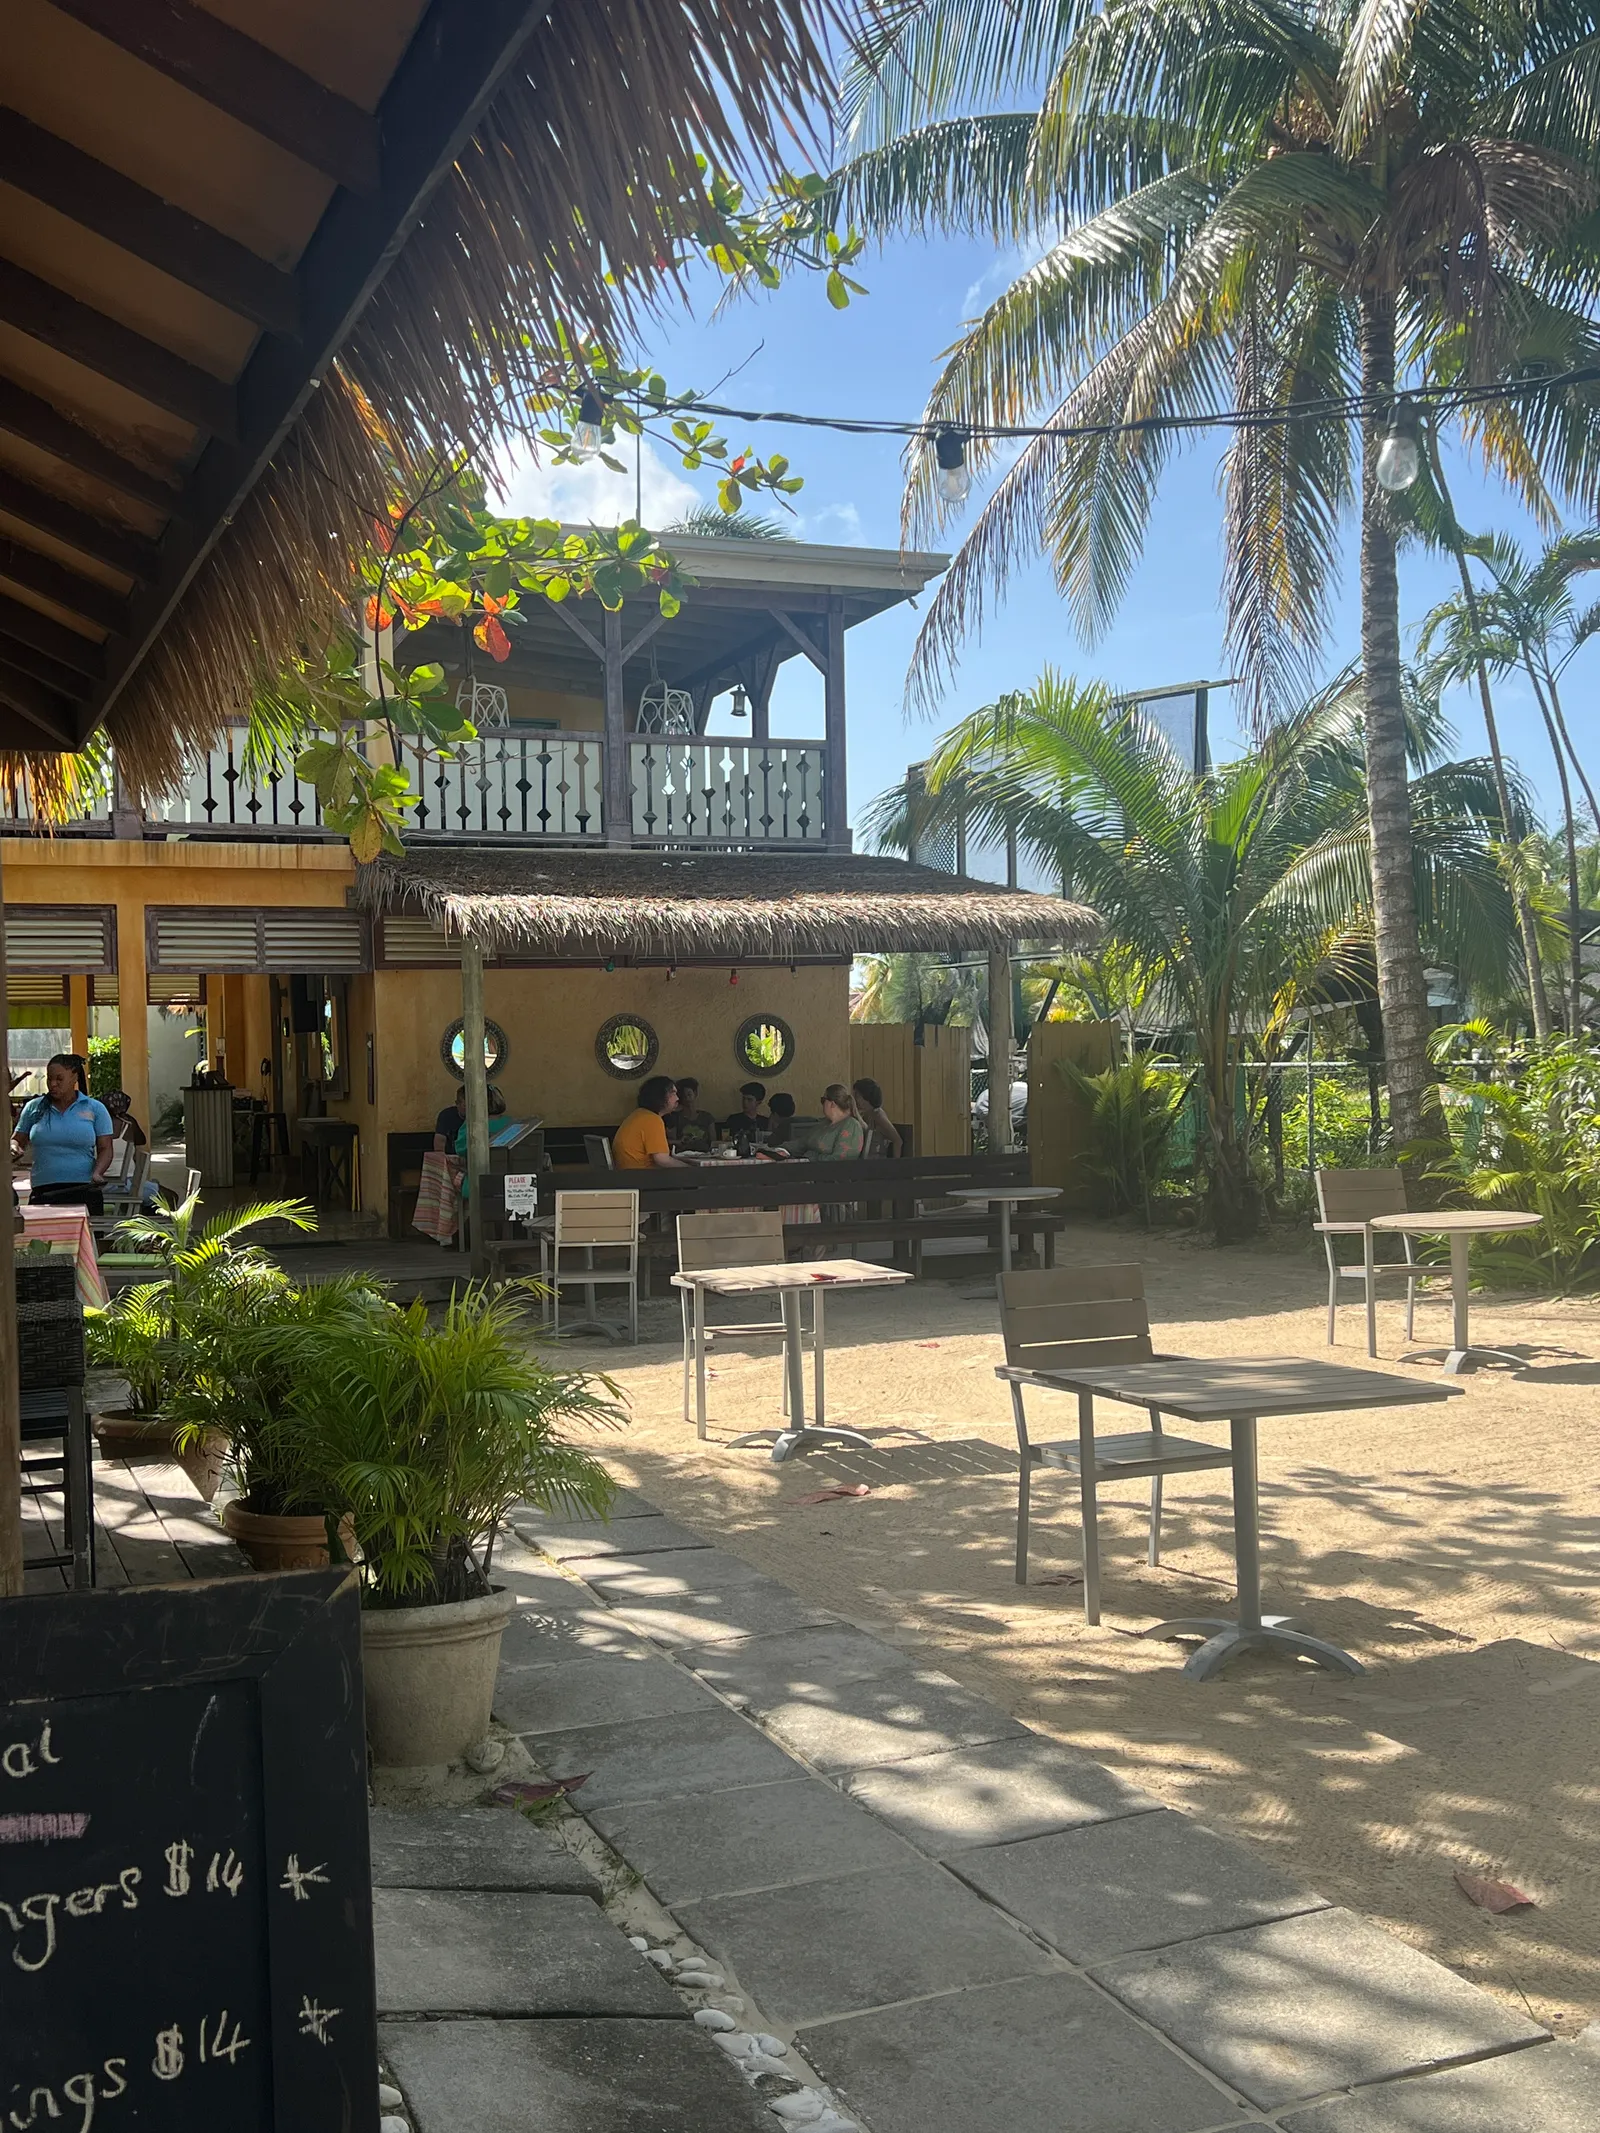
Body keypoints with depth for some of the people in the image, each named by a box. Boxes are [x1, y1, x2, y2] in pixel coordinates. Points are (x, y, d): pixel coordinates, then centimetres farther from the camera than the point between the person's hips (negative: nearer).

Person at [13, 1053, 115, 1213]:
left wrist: (97, 1173, -13)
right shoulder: (34, 1108, 12)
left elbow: (105, 1149, 5)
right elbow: (17, 1139, 18)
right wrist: (14, 1148, -6)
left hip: (84, 1192, -1)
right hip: (43, 1192, 1)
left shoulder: (95, 1108, 6)